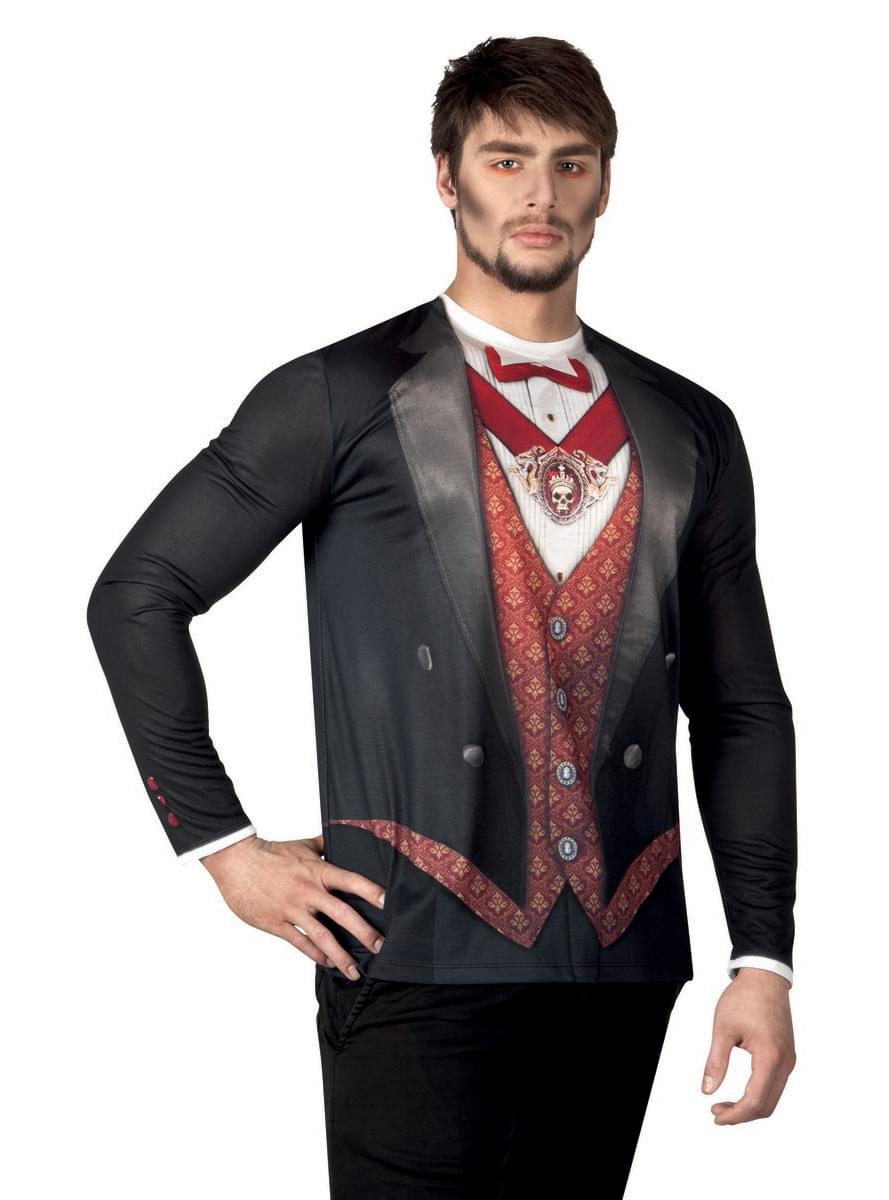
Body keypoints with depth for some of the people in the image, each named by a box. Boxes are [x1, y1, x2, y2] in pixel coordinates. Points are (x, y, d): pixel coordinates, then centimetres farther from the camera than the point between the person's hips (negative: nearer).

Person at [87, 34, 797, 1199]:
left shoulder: (690, 432, 10)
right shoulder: (344, 398, -1)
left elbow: (742, 709, 12)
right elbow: (137, 596, 0)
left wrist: (763, 958, 5)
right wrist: (224, 848, -3)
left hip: (622, 958, 4)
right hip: (422, 960, -4)